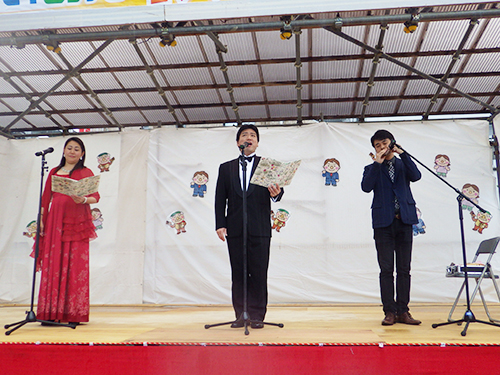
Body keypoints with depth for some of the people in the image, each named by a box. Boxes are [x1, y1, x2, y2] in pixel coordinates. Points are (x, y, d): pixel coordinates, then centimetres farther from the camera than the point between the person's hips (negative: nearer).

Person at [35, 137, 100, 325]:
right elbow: (46, 197, 15)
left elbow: (95, 196, -1)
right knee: (53, 264, -1)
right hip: (55, 221, 3)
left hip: (76, 222, -3)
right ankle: (51, 312, 4)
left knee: (75, 264, -5)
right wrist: (41, 219, 6)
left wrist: (83, 200, -21)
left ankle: (74, 313, -1)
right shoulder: (54, 172, 19)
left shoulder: (85, 172, 8)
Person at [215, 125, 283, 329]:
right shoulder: (226, 168, 15)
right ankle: (241, 314, 14)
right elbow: (220, 198, 9)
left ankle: (257, 315, 9)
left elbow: (277, 189, 2)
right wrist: (220, 224, -1)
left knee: (259, 273, 0)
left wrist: (276, 193, -23)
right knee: (238, 273, 5)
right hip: (235, 229, 2)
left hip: (259, 229, -1)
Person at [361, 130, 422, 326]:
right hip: (383, 222, -1)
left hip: (404, 221, 2)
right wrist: (377, 163, -9)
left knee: (404, 270, 4)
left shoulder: (403, 164, 14)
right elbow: (366, 187, -9)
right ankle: (390, 312, 5)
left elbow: (416, 176, -7)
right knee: (386, 270, -1)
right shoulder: (372, 168, 11)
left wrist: (402, 154, -8)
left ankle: (402, 311, 11)